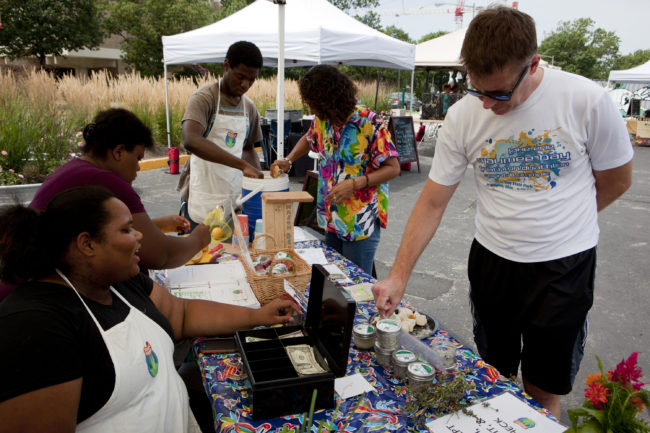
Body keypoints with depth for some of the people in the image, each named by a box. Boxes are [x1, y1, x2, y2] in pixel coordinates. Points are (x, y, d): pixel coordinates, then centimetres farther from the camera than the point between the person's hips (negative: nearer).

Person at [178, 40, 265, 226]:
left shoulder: (249, 107, 9)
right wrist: (243, 165, -36)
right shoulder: (204, 98, -12)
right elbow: (191, 141, -31)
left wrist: (259, 176, 2)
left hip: (236, 197, 6)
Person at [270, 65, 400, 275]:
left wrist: (354, 184, -26)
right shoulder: (322, 121, 3)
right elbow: (308, 139, 26)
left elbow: (392, 168, -16)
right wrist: (288, 160, 9)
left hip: (361, 222, -7)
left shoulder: (370, 124, -18)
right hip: (331, 218, 7)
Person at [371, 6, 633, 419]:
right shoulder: (463, 115, -11)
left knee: (543, 391, 12)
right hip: (492, 260, 2)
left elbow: (616, 180, 0)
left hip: (565, 265, -2)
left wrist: (558, 221, 7)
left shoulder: (588, 101, -16)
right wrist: (398, 276, -13)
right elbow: (432, 202, -8)